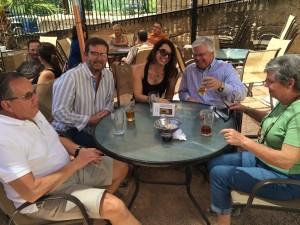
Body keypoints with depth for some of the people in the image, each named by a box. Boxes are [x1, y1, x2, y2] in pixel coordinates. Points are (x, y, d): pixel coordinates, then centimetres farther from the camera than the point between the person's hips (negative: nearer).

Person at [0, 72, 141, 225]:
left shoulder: (32, 112, 1)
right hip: (44, 198, -8)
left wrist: (79, 151, -7)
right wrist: (75, 164, -23)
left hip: (68, 169, 9)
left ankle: (101, 203, 26)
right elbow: (32, 192, -29)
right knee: (115, 207, -23)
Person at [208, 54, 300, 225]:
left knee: (218, 173, -12)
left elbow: (286, 161, -35)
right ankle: (224, 204, 30)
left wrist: (244, 141, -38)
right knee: (215, 163, 6)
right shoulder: (285, 101, -2)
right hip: (262, 158, 9)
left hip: (285, 179, -9)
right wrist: (247, 110, 5)